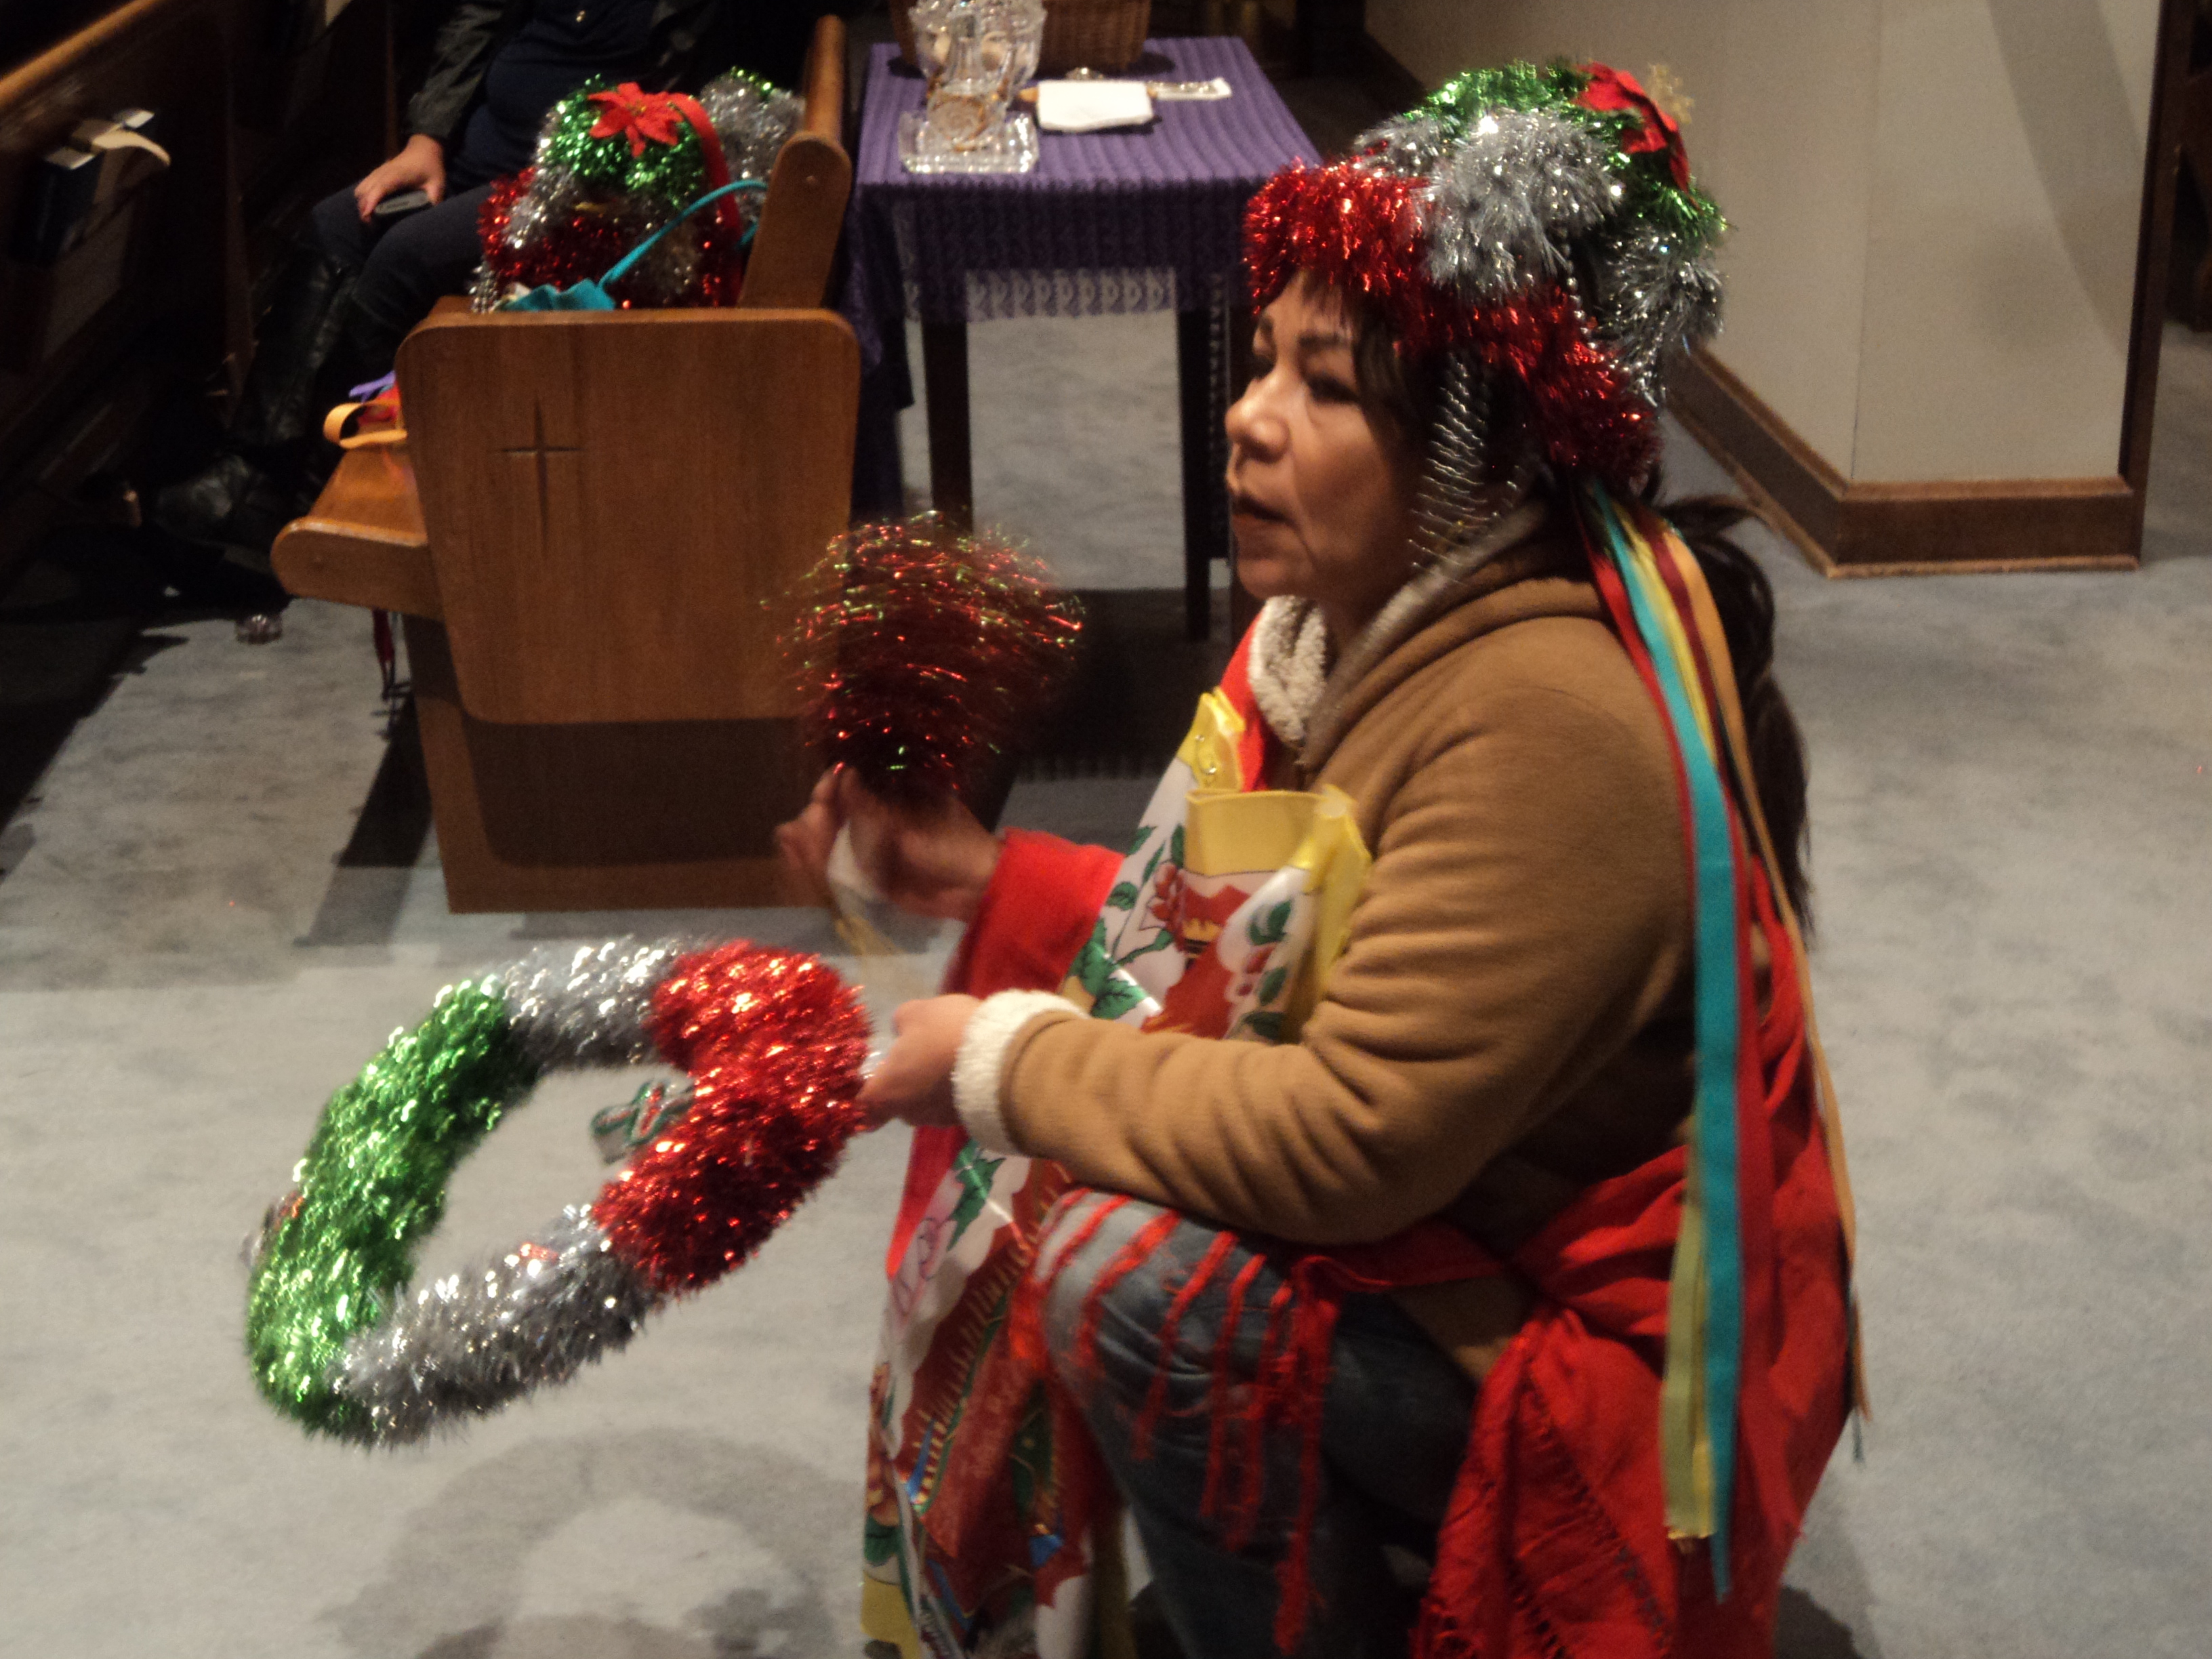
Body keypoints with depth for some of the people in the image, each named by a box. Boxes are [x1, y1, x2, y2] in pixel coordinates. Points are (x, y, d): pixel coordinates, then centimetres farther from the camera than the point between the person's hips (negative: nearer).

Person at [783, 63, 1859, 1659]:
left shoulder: (1548, 723, -31)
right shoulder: (1373, 609, -1)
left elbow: (1357, 1140, -31)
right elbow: (1250, 931, 9)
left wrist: (1007, 1059, -19)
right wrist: (996, 881, 1)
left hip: (1587, 1359, -9)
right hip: (1443, 1229, 9)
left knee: (1131, 1277, -25)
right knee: (1027, 1156, 6)